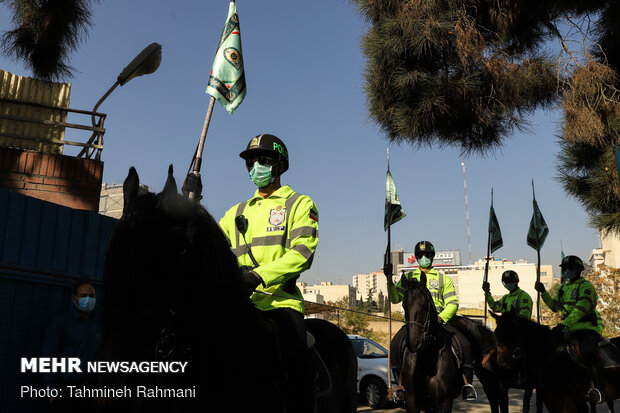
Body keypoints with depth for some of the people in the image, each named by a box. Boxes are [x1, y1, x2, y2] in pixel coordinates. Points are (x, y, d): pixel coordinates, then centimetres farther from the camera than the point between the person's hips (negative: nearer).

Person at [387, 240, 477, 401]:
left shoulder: (443, 279, 15)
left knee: (464, 344, -21)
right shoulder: (408, 278, 16)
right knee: (395, 345, -25)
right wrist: (390, 282, -12)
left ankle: (467, 383, -7)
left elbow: (453, 303, 7)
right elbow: (395, 298, 5)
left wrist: (441, 317, -11)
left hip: (439, 320, 0)